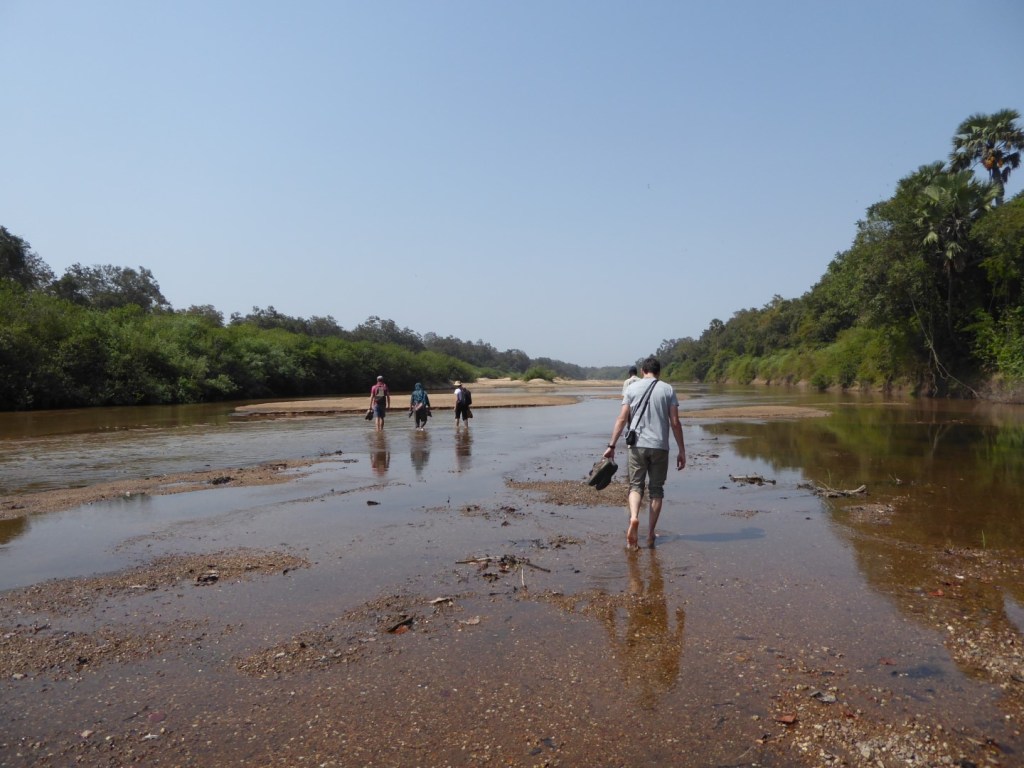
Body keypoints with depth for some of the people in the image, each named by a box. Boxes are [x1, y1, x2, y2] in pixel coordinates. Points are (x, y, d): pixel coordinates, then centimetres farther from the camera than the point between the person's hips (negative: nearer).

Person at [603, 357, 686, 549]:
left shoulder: (632, 388, 5)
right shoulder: (667, 389, 4)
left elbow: (622, 419, 0)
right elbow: (675, 422, -1)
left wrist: (612, 445, 3)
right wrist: (682, 451, 4)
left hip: (637, 445, 0)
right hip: (660, 446, 0)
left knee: (636, 485, 9)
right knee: (656, 489, 10)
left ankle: (634, 518, -19)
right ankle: (650, 534, 10)